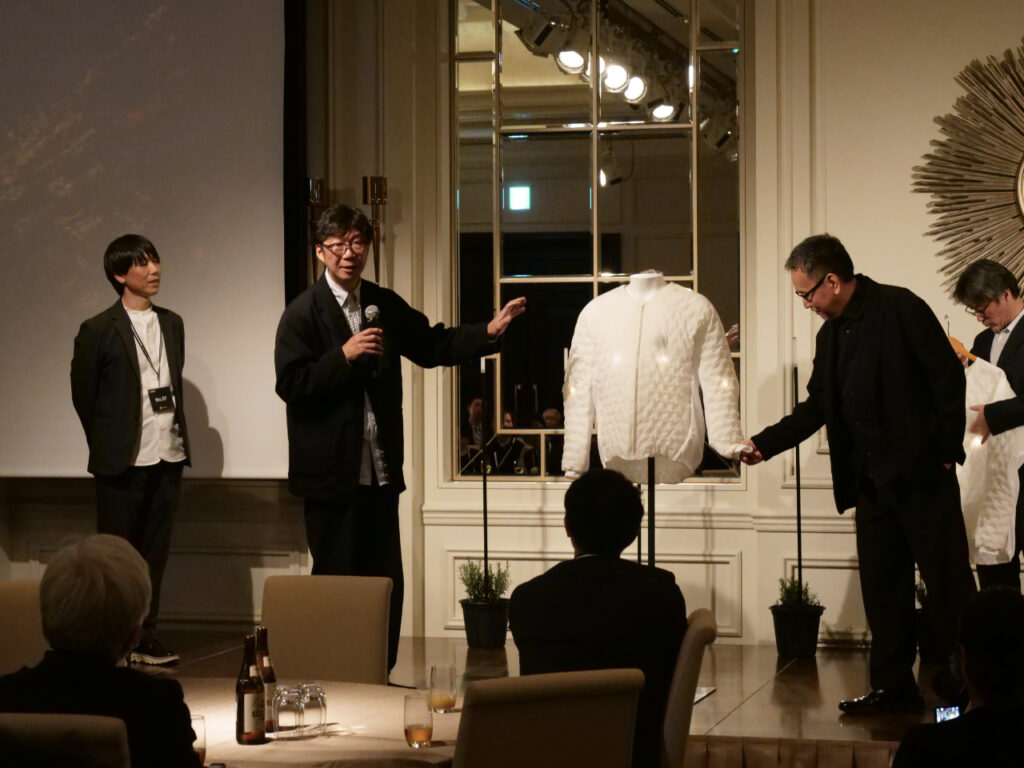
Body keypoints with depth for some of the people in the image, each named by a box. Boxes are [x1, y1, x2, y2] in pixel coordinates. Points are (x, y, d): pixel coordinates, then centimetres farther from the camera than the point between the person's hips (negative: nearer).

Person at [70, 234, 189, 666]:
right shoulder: (99, 331, -6)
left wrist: (177, 434, 10)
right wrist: (107, 445, 4)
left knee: (154, 551, 9)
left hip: (168, 453, 5)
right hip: (123, 460, -5)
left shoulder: (171, 324, 11)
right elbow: (83, 395, 0)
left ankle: (145, 637, 16)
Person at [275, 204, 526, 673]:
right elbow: (290, 384, -14)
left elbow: (432, 346, 15)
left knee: (387, 582, 8)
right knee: (337, 580, 1)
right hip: (331, 472, -6)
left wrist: (490, 331, 4)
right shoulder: (303, 313, -7)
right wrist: (345, 356, -22)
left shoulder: (385, 305, 11)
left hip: (381, 470, 6)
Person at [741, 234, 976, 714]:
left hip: (921, 475, -7)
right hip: (871, 480, 7)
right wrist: (766, 444, 10)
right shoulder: (830, 335, 13)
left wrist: (946, 448, -12)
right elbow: (818, 406, 18)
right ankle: (894, 686, 14)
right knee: (883, 587, 7)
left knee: (947, 584, -1)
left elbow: (948, 377, -11)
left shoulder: (900, 309, -9)